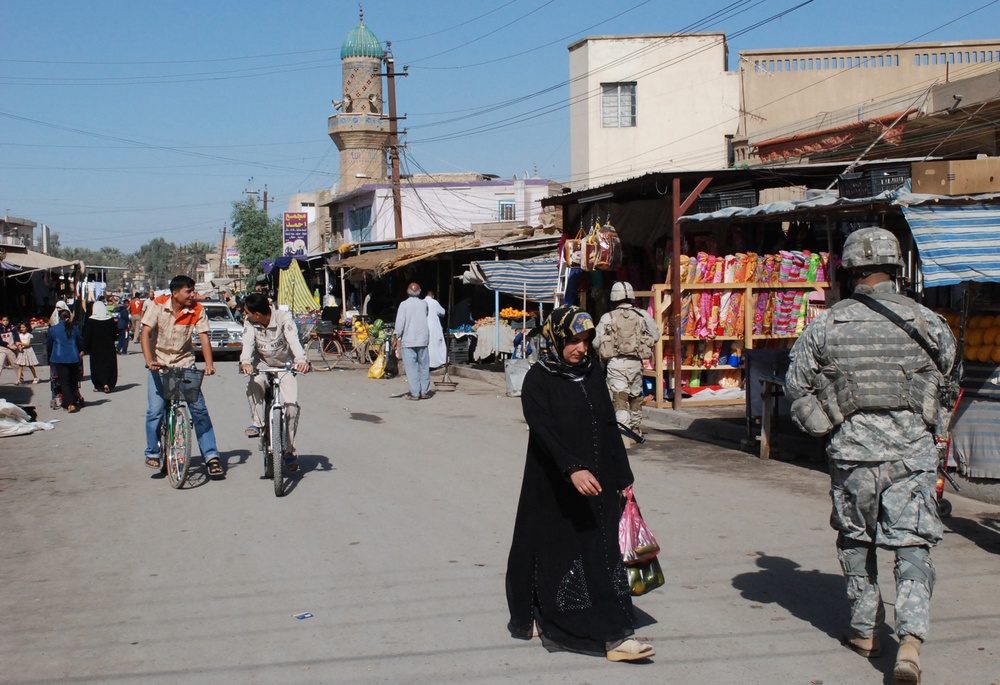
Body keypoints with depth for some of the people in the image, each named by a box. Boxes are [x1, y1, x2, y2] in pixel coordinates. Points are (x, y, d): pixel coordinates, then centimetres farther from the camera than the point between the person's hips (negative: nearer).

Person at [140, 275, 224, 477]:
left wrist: (209, 364, -31)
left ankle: (211, 455, -2)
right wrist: (149, 359, -32)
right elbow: (146, 333, -17)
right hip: (159, 364, -1)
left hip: (185, 364, 1)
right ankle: (152, 453, 12)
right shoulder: (157, 306, -11)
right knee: (155, 410, -10)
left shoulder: (197, 311, -9)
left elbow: (204, 337, -16)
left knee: (199, 408, -7)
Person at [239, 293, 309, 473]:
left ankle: (289, 451, -4)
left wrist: (301, 360, -54)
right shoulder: (249, 322, -12)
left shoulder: (284, 318, -21)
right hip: (263, 365, 2)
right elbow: (248, 342, -26)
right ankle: (258, 422, -16)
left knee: (292, 404, -17)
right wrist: (245, 361, -48)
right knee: (253, 383, -33)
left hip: (285, 366, -2)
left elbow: (293, 340, -35)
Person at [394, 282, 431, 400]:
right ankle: (424, 391, 14)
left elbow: (400, 322, -9)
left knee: (411, 367, -2)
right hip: (423, 340, 3)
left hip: (408, 341, -3)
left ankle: (415, 393, -4)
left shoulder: (404, 304, -6)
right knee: (424, 366, 11)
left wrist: (397, 337, -3)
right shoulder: (424, 304, 5)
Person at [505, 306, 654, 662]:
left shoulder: (593, 373, 6)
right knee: (554, 552, 6)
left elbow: (609, 427, 9)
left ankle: (615, 636, 6)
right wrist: (572, 469, -36)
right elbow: (545, 429, -23)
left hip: (596, 484, 5)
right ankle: (535, 617, 26)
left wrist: (621, 476, 8)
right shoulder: (538, 379, -9)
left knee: (602, 555, 3)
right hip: (554, 488, -5)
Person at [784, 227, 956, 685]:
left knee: (855, 540, 18)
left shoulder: (826, 325, -3)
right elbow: (946, 368, 15)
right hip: (912, 450, 0)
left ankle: (864, 631, 28)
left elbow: (796, 385, 0)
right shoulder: (927, 322, -2)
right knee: (913, 546, 3)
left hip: (852, 449, 1)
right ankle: (910, 639, -12)